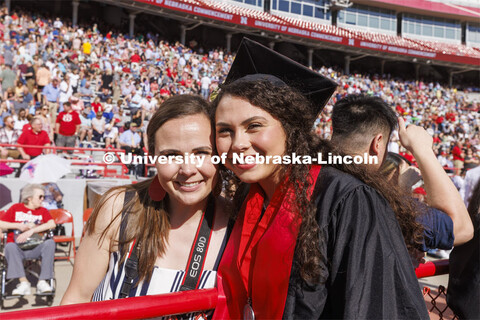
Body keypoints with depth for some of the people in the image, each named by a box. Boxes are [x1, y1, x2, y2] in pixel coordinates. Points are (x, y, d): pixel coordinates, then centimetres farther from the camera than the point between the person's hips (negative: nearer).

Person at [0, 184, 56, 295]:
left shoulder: (43, 211, 16)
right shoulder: (15, 208, 14)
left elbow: (52, 224, -5)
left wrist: (31, 230, -15)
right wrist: (18, 226, -7)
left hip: (36, 249, 1)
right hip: (18, 248, -1)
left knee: (50, 243, -30)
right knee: (10, 246, -34)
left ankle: (42, 281, -29)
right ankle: (23, 282, -35)